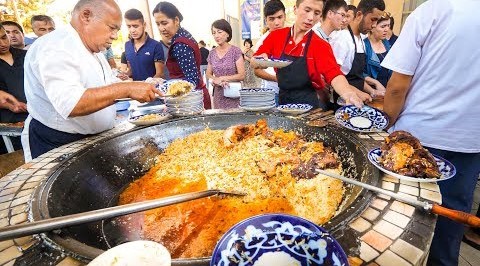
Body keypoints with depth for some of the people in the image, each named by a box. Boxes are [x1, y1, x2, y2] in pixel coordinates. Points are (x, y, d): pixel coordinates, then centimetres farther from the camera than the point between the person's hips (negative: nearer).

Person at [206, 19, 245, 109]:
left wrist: (221, 78, -15)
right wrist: (216, 80, -10)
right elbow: (208, 74, 12)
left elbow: (242, 75, -10)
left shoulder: (235, 51, -5)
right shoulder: (212, 53, 7)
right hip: (218, 96, 4)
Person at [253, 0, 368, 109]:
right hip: (280, 100, 2)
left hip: (308, 103, -2)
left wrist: (349, 94, -38)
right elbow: (254, 62, 4)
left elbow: (334, 75, -19)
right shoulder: (276, 36, 1)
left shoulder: (321, 45, -5)